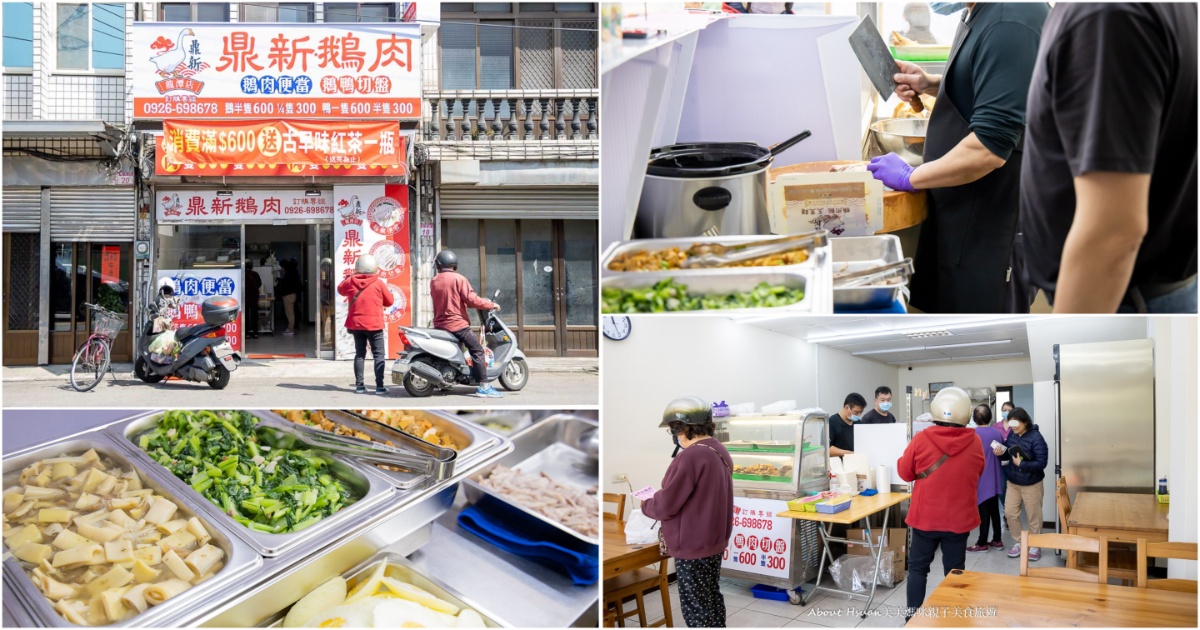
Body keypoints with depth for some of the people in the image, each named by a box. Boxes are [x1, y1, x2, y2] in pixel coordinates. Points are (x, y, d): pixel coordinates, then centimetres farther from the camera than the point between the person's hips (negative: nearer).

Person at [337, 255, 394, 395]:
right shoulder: (378, 283, -10)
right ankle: (379, 385, -6)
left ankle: (359, 385, 11)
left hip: (356, 324, 4)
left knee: (360, 354, 13)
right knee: (379, 355, 1)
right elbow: (389, 301, 1)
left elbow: (341, 290, 19)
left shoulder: (351, 282, -2)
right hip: (374, 325, -4)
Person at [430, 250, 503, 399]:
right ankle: (484, 387, -16)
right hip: (457, 324, -7)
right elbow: (471, 299, -15)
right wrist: (491, 304, -3)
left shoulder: (434, 282, 10)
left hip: (440, 324, 7)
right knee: (478, 351, -7)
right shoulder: (458, 279, -8)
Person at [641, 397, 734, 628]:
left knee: (695, 608, 1)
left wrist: (645, 505, -2)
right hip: (715, 541, 9)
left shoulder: (690, 456, -24)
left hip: (693, 547, -9)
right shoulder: (720, 451, 6)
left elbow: (665, 505, -22)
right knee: (712, 597, 20)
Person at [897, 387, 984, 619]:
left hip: (925, 516, -1)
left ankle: (913, 618, 17)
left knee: (918, 567, 13)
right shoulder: (974, 442, -8)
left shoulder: (921, 439, -13)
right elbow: (978, 472, 10)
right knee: (954, 571, 10)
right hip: (959, 518, 1)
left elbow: (905, 472, -1)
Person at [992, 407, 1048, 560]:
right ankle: (1019, 542, 26)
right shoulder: (1011, 435, -4)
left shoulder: (1036, 437, -21)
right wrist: (1001, 453, -13)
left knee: (1033, 516, 8)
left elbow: (1042, 462, -23)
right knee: (1010, 513, 9)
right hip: (1013, 482, 6)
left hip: (1031, 484, -6)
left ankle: (1035, 546, 24)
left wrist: (1021, 464, -29)